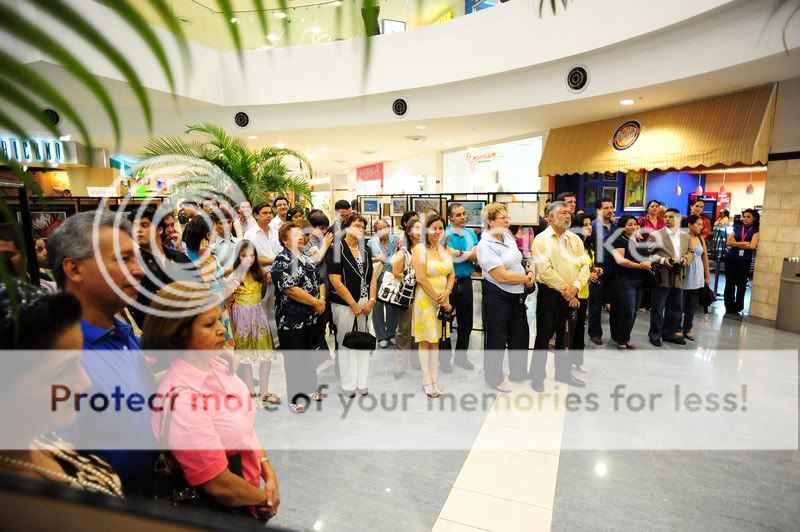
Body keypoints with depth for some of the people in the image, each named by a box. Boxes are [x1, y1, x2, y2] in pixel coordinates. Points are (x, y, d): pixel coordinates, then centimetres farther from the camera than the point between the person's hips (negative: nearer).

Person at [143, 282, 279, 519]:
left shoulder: (215, 365, -7)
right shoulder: (182, 398, -30)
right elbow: (218, 486, -25)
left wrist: (269, 475, -5)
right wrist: (266, 497, -9)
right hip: (223, 513, -6)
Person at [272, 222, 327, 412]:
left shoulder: (308, 259, 11)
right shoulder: (282, 261, -13)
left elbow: (320, 280, 16)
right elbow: (291, 289, -23)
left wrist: (322, 299, -4)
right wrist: (316, 303, -18)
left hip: (312, 316, 7)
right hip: (292, 319, -7)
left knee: (309, 354, 19)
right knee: (294, 359, 6)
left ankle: (311, 388, 36)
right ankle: (295, 397, 20)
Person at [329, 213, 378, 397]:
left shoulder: (365, 249, 9)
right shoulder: (337, 248, -9)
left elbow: (372, 276, 11)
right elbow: (336, 282, -14)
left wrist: (371, 301, -2)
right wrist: (354, 305, -12)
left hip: (365, 304, 5)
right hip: (344, 304, -5)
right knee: (346, 344, 5)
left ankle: (362, 383, 23)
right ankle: (348, 385, 18)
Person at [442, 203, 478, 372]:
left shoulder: (471, 234, 7)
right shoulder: (444, 234, -8)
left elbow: (477, 257, -4)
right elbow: (447, 256, -21)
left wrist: (457, 253, -16)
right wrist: (468, 254, -11)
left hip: (466, 282, 5)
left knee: (466, 322, 13)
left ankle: (461, 356, 30)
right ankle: (444, 358, 22)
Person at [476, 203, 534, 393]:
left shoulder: (508, 236, 3)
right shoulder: (485, 245, -21)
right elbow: (502, 276, -25)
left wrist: (528, 275, -3)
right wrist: (526, 278, -11)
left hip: (517, 294, 8)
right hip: (497, 297, -8)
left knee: (520, 333, 19)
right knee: (497, 337, 7)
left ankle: (518, 371, 39)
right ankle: (494, 377, 27)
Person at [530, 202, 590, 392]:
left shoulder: (575, 239, 9)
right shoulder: (541, 239, -8)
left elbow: (585, 266, 2)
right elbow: (545, 270, -17)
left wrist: (575, 287, -13)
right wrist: (565, 290, -15)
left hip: (571, 295, 5)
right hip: (549, 293, -5)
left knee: (567, 335, 15)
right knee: (544, 335, 3)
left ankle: (563, 372, 31)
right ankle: (537, 375, 16)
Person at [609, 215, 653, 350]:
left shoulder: (641, 241, 13)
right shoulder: (619, 241, -8)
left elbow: (648, 257, 17)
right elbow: (620, 260, -21)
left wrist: (648, 263, -7)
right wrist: (639, 265, -24)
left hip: (640, 281, 7)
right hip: (625, 281, -7)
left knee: (634, 312, 11)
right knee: (628, 311, -10)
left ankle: (625, 338, 22)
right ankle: (621, 340, 5)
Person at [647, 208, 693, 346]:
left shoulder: (686, 236, 13)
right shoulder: (656, 235, -3)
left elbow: (690, 251, 19)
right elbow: (648, 253, -6)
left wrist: (687, 258, -2)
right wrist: (662, 260, -19)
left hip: (678, 277, 5)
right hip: (662, 277, -5)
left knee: (676, 307, 13)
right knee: (657, 307, 1)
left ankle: (669, 332, 27)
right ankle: (655, 333, 13)